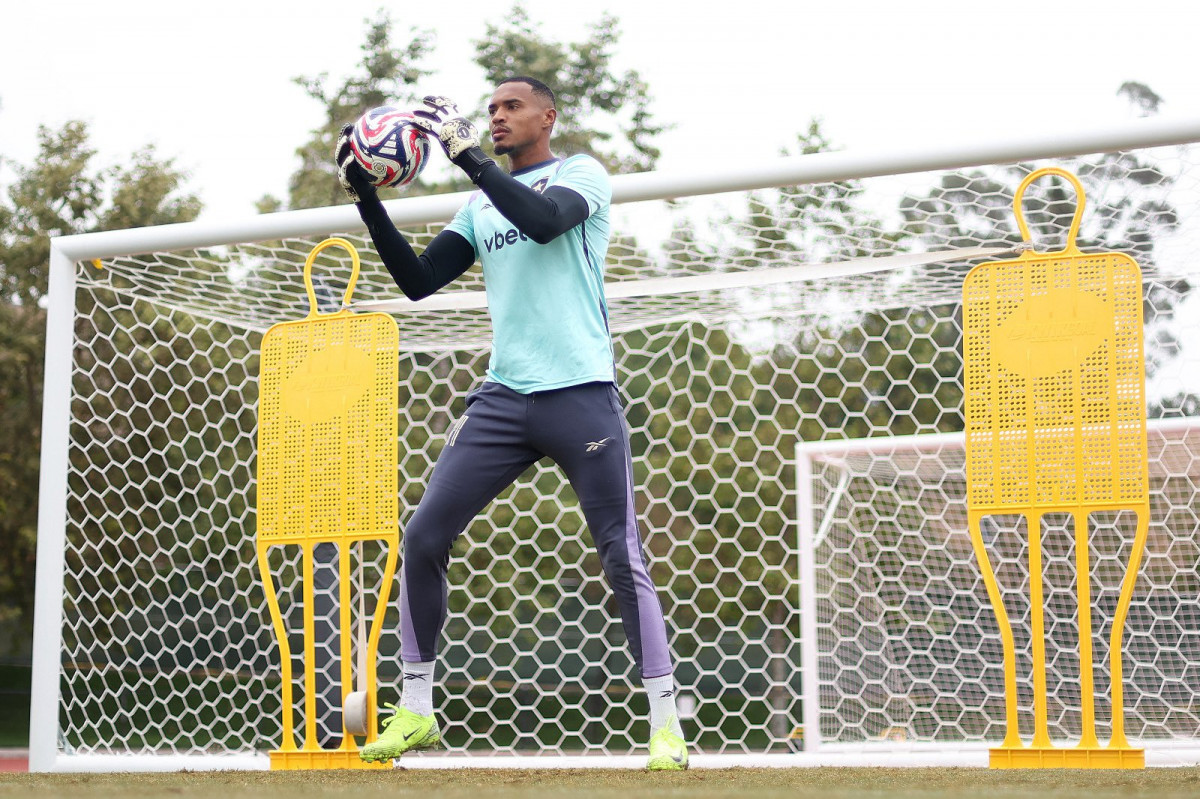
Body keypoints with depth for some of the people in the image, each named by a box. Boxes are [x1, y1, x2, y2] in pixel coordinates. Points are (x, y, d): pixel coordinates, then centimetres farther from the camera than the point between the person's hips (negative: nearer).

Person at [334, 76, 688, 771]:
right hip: (504, 398, 5)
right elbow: (418, 281, 12)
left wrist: (466, 153, -18)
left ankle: (666, 722, 2)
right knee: (423, 538, -2)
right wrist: (366, 199, 5)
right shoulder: (481, 206, 19)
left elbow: (544, 220, -19)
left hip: (581, 394, -5)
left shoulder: (582, 174, 3)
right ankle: (416, 711, 8)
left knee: (623, 556, -5)